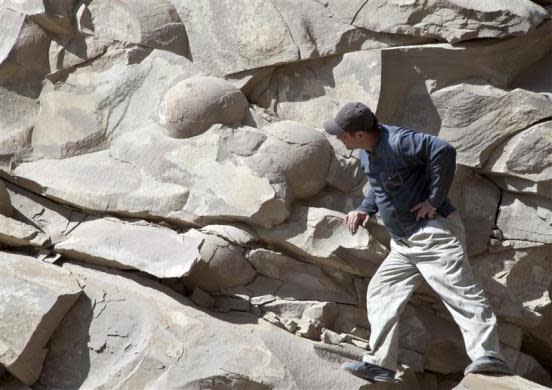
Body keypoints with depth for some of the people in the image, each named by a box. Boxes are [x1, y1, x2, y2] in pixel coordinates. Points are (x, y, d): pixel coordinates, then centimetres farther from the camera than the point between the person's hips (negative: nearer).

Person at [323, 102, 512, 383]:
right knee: (381, 292, 8)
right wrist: (364, 209, 9)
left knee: (459, 292, -18)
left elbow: (443, 151, -31)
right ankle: (380, 363, 9)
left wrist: (434, 200, -26)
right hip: (403, 243, 10)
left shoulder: (397, 141, -21)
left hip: (434, 232, -10)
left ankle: (489, 357, -25)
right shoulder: (366, 152, 10)